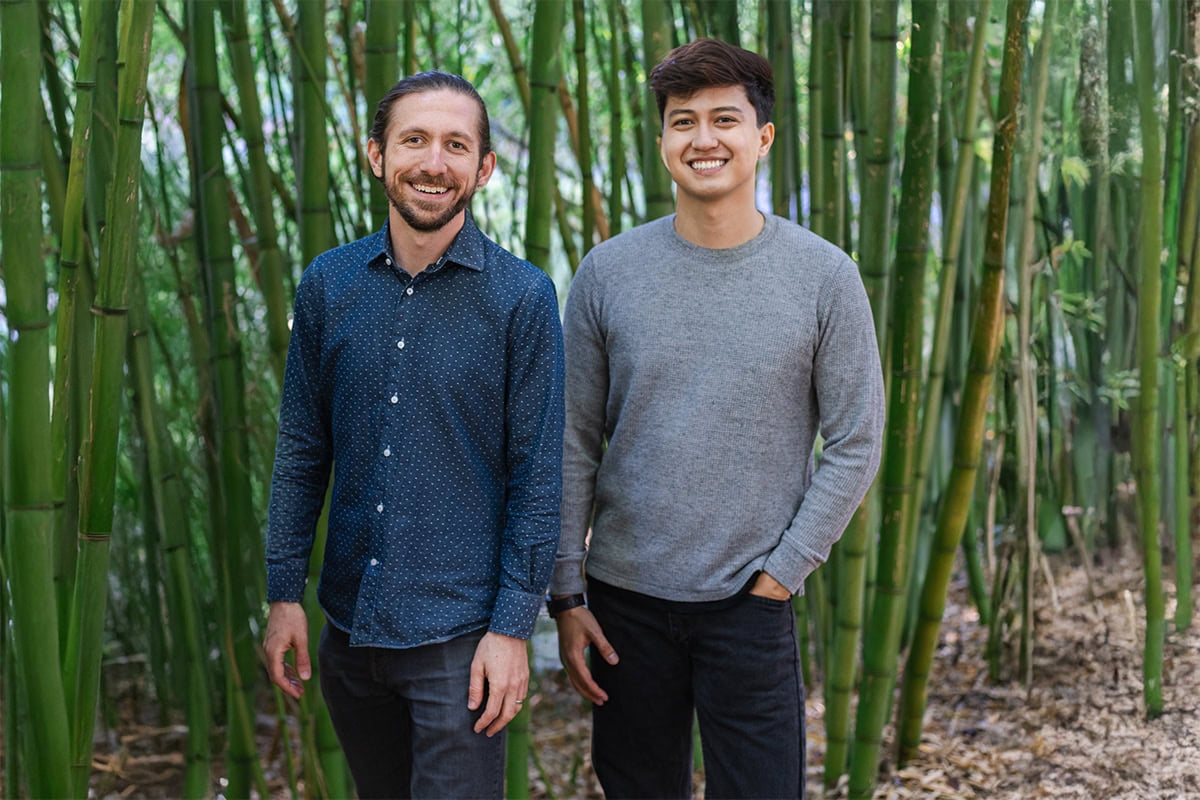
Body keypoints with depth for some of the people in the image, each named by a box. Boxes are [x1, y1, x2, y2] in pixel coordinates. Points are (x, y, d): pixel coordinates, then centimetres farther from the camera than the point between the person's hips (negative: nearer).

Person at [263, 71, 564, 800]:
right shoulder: (329, 284, 2)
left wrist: (514, 627, -11)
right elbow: (302, 449, 7)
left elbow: (538, 475, -8)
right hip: (350, 623, 4)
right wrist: (284, 592, 3)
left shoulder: (521, 295, -9)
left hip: (458, 635, -4)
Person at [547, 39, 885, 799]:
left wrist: (781, 575, -6)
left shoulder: (824, 276, -4)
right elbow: (575, 446, 3)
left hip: (751, 603, -1)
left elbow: (856, 447, -1)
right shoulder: (608, 273, -1)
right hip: (626, 596, 2)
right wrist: (567, 594, 1)